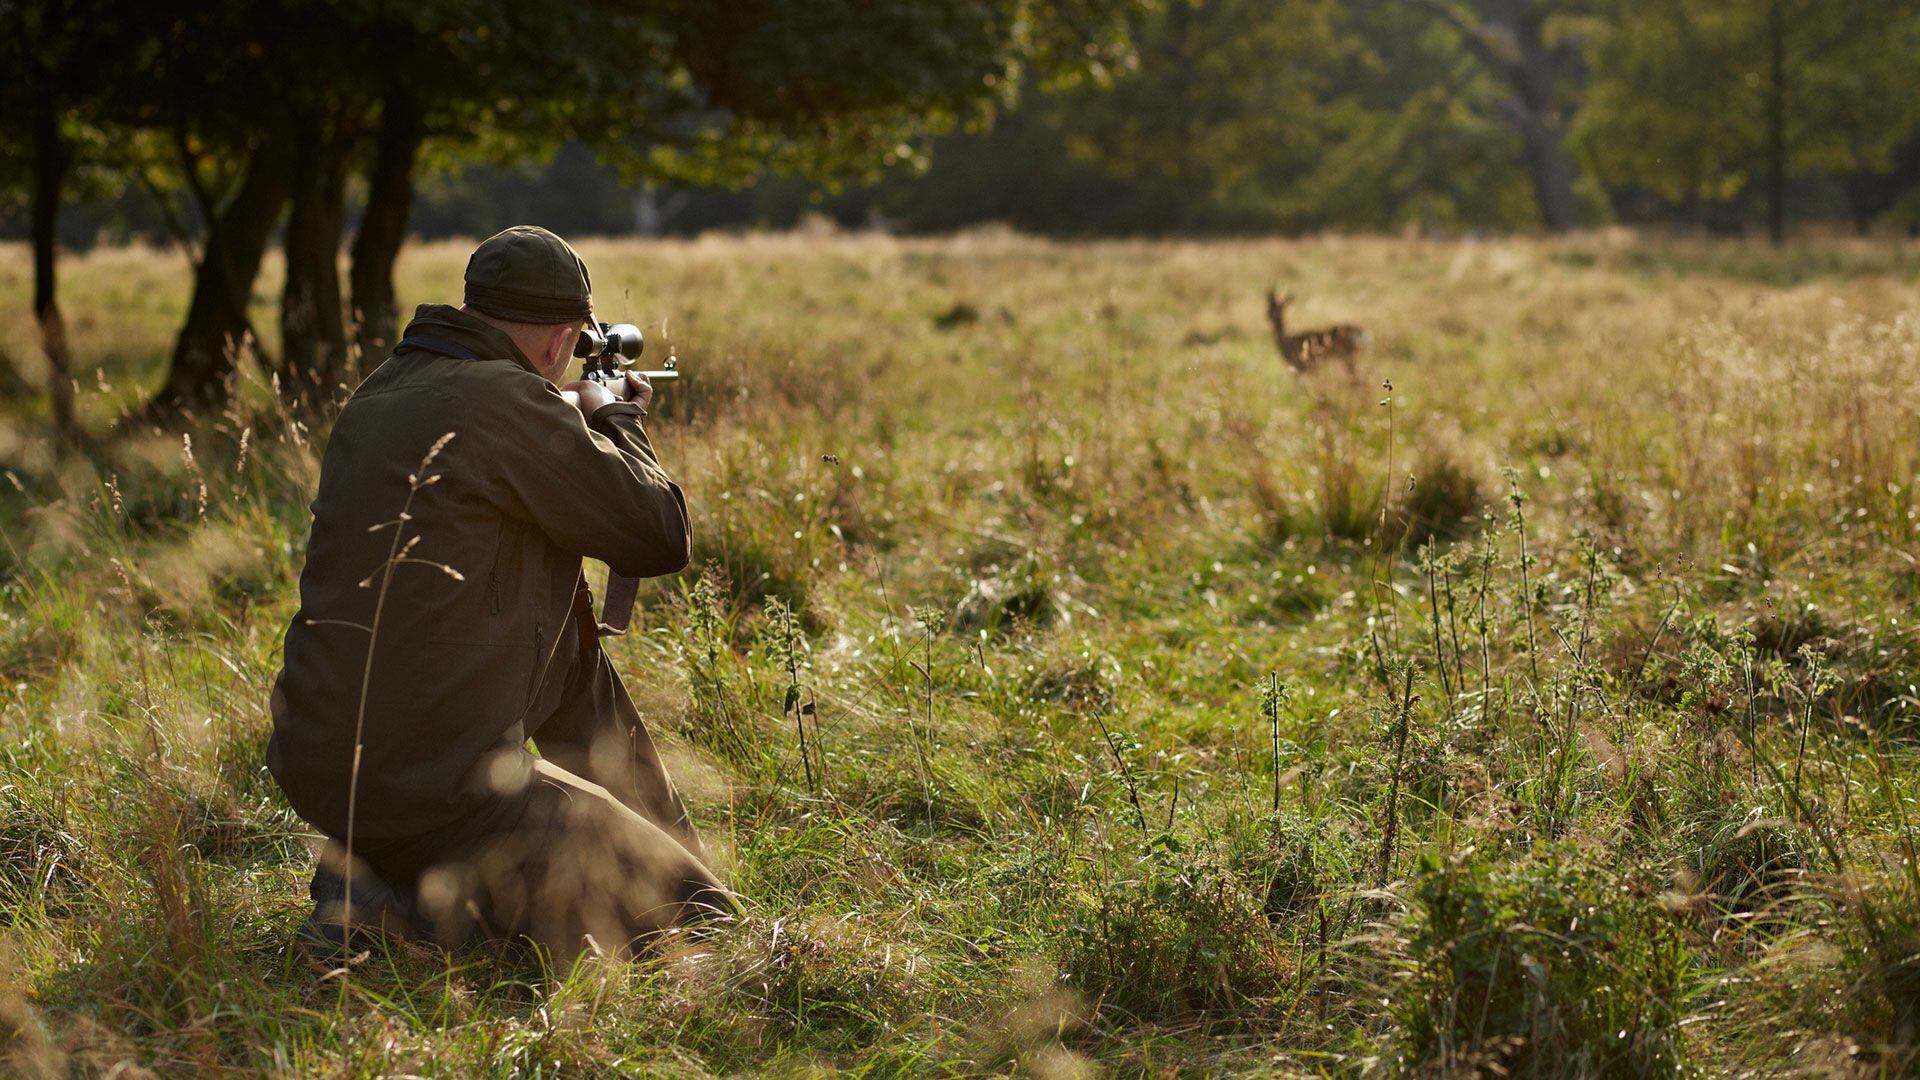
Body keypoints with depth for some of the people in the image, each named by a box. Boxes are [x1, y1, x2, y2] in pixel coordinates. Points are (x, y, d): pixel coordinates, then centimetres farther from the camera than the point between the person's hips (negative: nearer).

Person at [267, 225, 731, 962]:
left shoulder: (380, 394, 11)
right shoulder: (512, 404, -14)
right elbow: (660, 539, -6)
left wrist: (577, 424, 33)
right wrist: (615, 422, 11)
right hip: (425, 784, -9)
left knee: (569, 643, 25)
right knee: (677, 910, 1)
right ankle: (389, 901, -6)